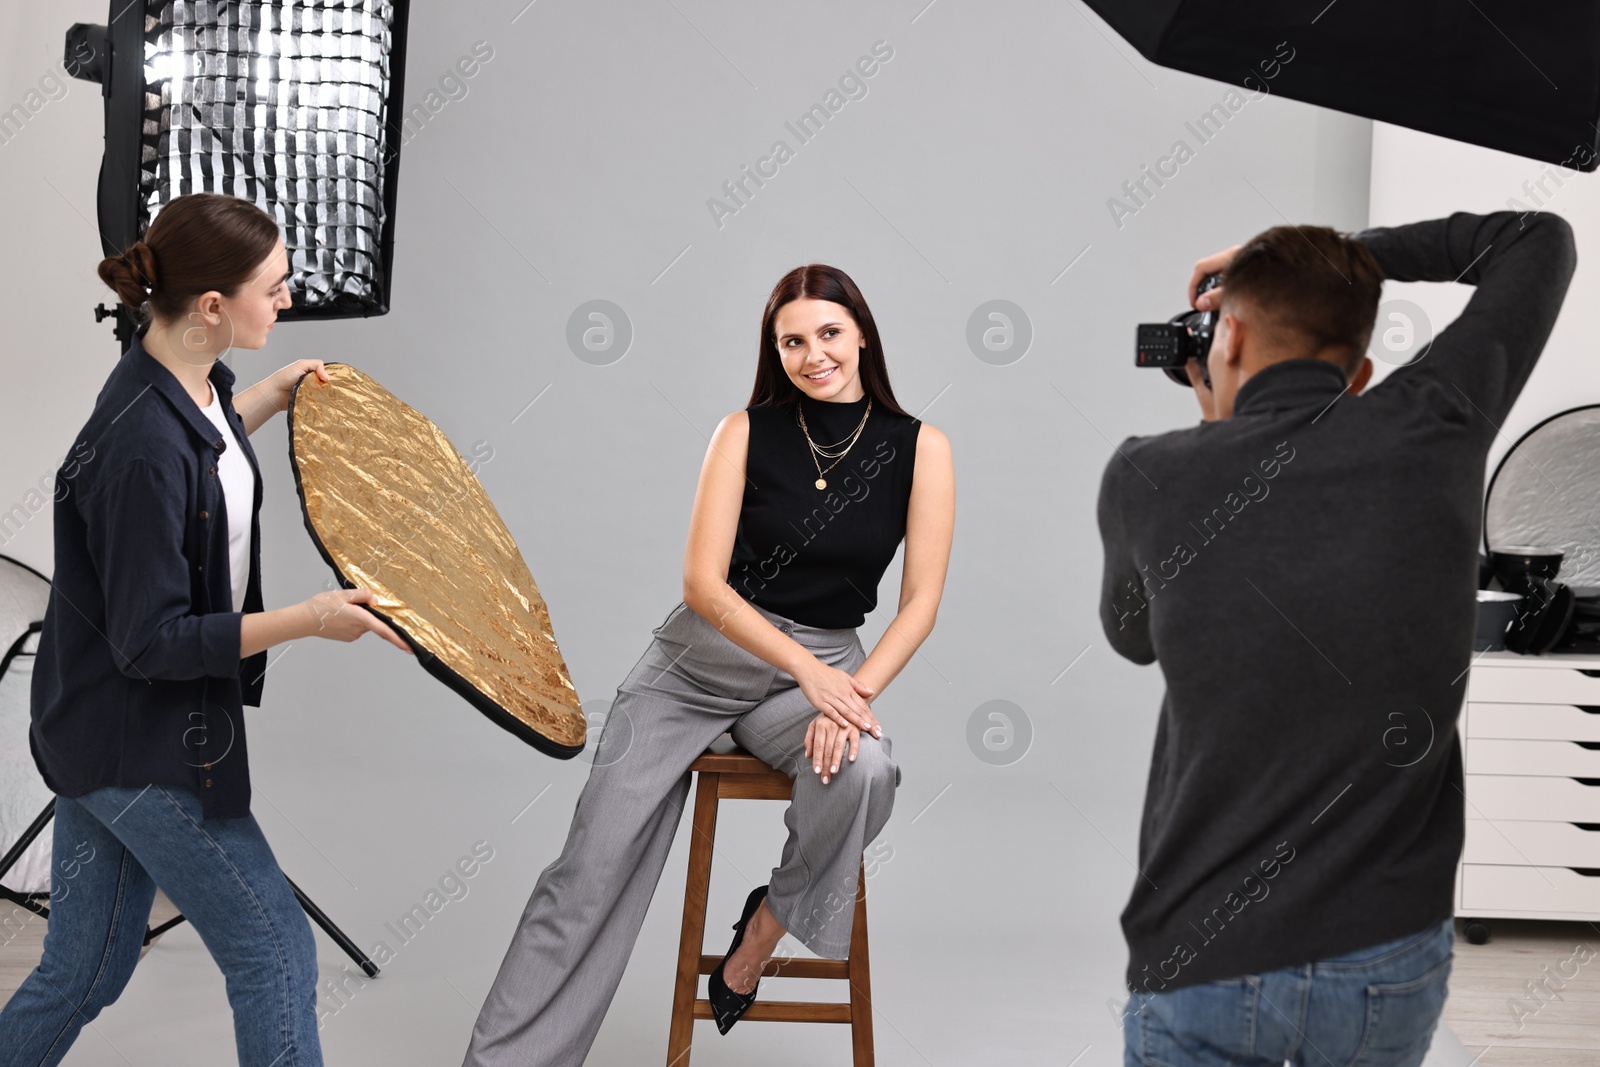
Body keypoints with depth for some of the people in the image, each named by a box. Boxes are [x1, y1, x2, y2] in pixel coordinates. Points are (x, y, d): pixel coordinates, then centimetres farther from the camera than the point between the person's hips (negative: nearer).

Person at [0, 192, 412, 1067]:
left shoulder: (185, 380, 1)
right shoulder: (143, 449, -27)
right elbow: (152, 641, -24)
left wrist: (271, 397, 21)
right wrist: (306, 621, -28)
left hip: (101, 731, 9)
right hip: (143, 748, -9)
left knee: (82, 974, 21)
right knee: (274, 952, 4)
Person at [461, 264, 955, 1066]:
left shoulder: (920, 449, -2)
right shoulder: (745, 433, -3)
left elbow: (920, 602, -5)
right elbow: (702, 583, -9)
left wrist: (856, 693, -21)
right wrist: (808, 669, -21)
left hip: (825, 668, 1)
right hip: (700, 656, 0)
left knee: (863, 771, -33)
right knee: (593, 862, -9)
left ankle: (766, 924, -4)